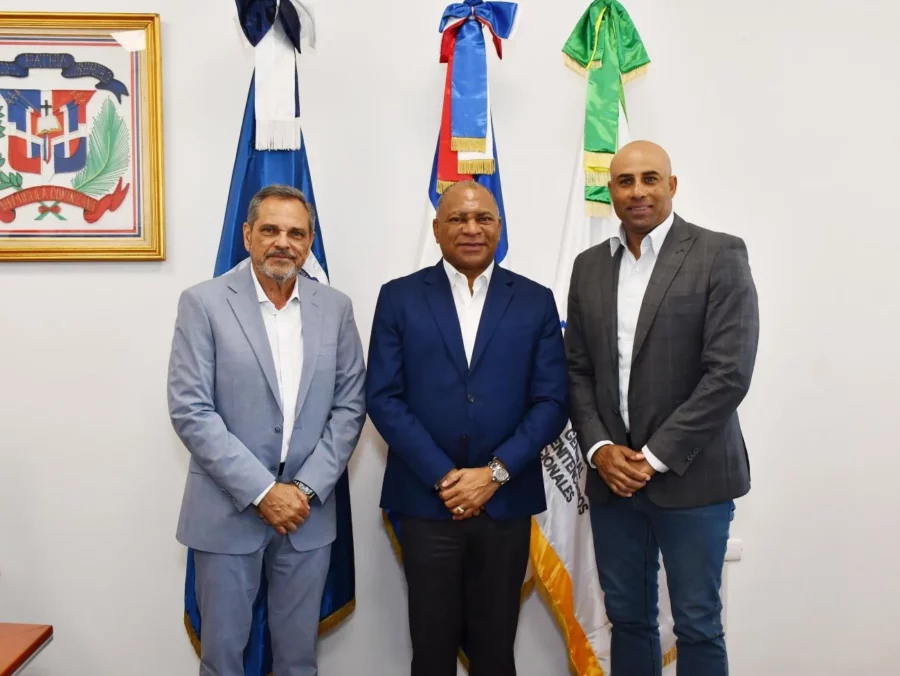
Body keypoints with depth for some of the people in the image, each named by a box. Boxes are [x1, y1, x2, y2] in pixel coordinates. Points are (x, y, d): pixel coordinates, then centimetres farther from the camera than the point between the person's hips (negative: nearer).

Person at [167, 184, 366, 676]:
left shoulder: (335, 308, 3)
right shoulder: (204, 303, -6)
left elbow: (349, 408, 2)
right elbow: (191, 412, -11)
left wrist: (306, 489, -8)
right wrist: (261, 492, -15)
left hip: (308, 509, 3)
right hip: (228, 509, -2)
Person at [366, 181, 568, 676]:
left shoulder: (535, 301, 4)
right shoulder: (399, 298, 2)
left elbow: (552, 401, 0)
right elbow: (383, 398, -4)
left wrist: (495, 472, -11)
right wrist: (443, 477, -11)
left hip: (506, 502, 1)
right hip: (426, 500, -1)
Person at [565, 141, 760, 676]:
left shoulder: (720, 255, -6)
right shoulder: (590, 266, 9)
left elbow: (729, 373, -13)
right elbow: (577, 369, 9)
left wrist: (655, 457, -14)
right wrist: (599, 449, -5)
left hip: (690, 476, -4)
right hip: (611, 475, 4)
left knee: (697, 626, 9)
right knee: (627, 618, 15)